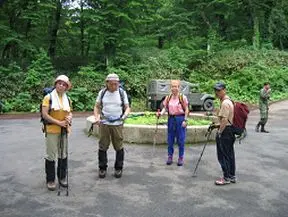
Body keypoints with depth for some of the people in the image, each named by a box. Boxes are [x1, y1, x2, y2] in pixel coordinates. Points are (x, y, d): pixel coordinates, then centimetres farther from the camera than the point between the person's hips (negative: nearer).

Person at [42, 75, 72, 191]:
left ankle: (62, 177, 27)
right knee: (51, 155, 0)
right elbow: (45, 115, -13)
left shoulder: (67, 99, 8)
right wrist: (59, 122, -18)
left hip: (64, 130, 5)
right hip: (52, 130, -5)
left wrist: (69, 118, -9)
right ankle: (50, 180, 13)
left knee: (63, 154, 13)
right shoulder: (48, 97, -7)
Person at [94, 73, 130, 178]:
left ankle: (118, 168, 18)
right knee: (103, 146, 6)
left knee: (119, 147, 3)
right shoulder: (102, 92, 4)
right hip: (104, 124, 1)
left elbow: (127, 107, 6)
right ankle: (102, 168, 19)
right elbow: (97, 107, 10)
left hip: (117, 124, -1)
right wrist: (96, 117, -6)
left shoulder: (122, 93, 2)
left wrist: (125, 115, -15)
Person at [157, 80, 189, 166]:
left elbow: (186, 109, -5)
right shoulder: (168, 97, 6)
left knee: (181, 139, 3)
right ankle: (170, 156, 21)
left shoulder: (182, 97, -5)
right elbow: (165, 107, 5)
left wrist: (185, 120, -10)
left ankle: (181, 157, 15)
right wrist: (161, 113, -15)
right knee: (170, 139, 8)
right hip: (171, 119, 4)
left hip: (180, 119, -4)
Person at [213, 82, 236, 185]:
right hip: (230, 130, 10)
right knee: (230, 154, 15)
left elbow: (224, 120, -23)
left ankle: (226, 178, 8)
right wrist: (218, 124, 21)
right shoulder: (229, 101, 14)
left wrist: (219, 132, -16)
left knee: (223, 155, -1)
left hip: (225, 131, -10)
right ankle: (232, 176, 25)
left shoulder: (225, 103, -18)